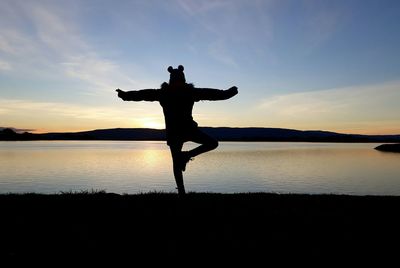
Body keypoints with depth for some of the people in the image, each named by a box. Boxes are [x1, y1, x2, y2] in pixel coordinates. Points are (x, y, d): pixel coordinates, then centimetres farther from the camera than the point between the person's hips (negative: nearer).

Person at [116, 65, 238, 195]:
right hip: (188, 129, -2)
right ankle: (187, 155, -3)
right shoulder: (190, 91, 0)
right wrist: (229, 92, 16)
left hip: (172, 132, 3)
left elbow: (141, 94, 8)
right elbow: (214, 93, 4)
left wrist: (125, 94, 21)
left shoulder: (162, 93, 4)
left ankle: (181, 191, 9)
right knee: (213, 143, 13)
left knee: (176, 164, 12)